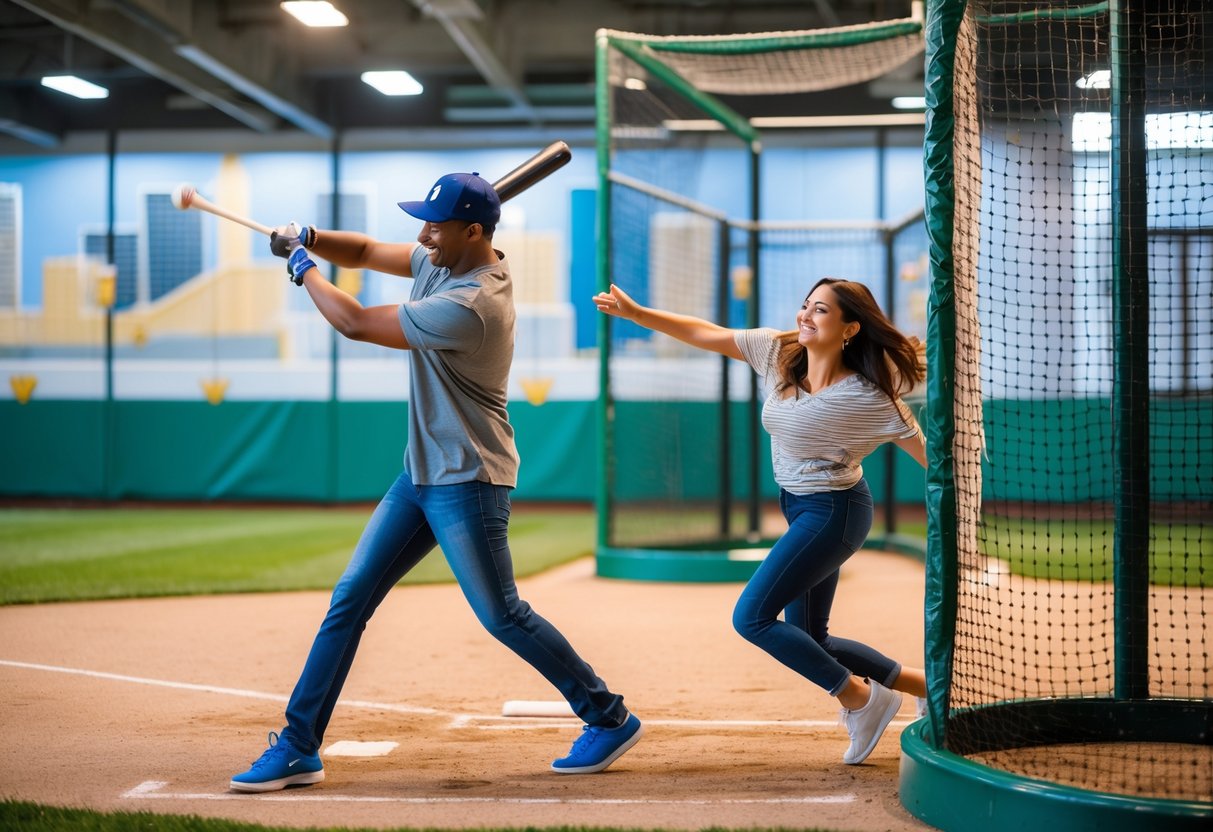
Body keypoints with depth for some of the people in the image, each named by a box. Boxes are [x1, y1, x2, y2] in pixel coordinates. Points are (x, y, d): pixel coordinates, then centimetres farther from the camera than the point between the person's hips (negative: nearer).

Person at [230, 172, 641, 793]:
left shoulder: (468, 306, -26)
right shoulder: (445, 260, 3)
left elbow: (356, 324, -20)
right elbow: (367, 252, 14)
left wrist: (304, 271, -4)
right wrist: (308, 240, -7)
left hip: (467, 482, -9)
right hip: (421, 472, 9)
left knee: (501, 615, -5)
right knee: (349, 600, 5)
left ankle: (611, 719, 11)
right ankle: (298, 747, 10)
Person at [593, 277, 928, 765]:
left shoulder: (868, 398, -21)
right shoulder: (777, 352, -5)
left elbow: (930, 456, -14)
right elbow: (706, 334, 0)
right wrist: (635, 313, -5)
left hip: (833, 513, -8)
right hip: (801, 510, 8)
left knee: (752, 617, -14)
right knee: (808, 644, 12)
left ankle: (861, 698, -2)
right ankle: (926, 686, 26)